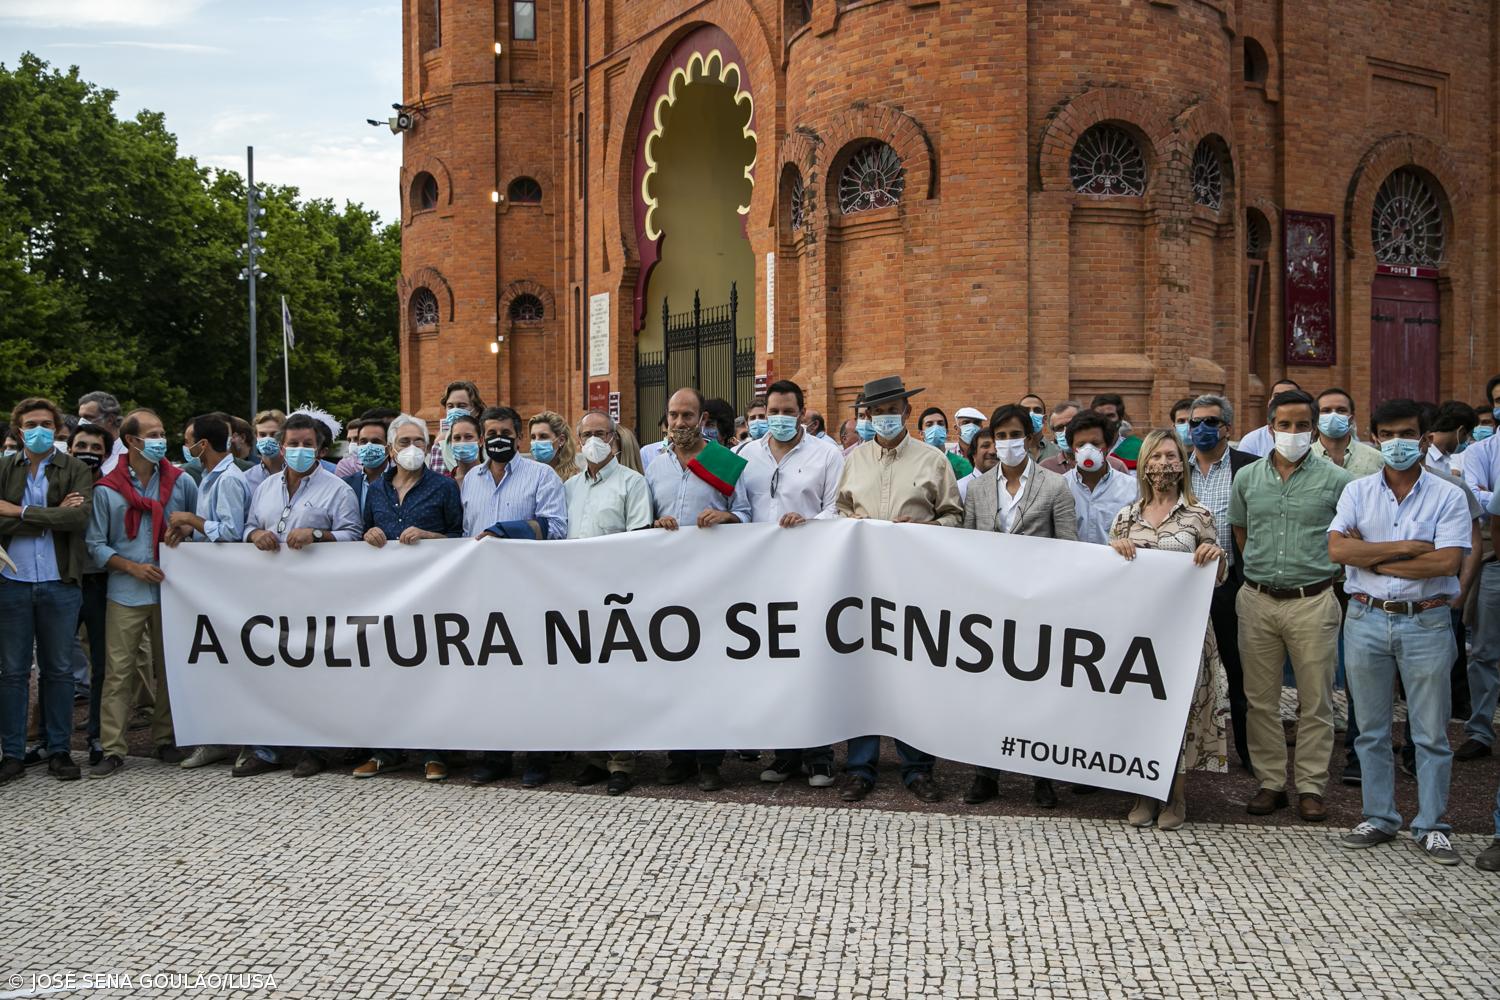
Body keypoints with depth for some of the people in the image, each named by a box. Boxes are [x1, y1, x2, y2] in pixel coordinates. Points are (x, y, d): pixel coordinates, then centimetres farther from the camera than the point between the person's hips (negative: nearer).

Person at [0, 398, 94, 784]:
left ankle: (59, 750, 15)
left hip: (60, 583, -1)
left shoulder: (77, 471, 3)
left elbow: (80, 517, -15)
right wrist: (53, 516, -13)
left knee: (59, 670, 7)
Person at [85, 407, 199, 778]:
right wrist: (133, 567, -11)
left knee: (169, 668, 9)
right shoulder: (107, 489, 0)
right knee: (117, 671, -3)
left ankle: (165, 739, 21)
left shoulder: (181, 482, 5)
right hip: (126, 594, -2)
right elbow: (96, 545, 0)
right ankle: (112, 749, 1)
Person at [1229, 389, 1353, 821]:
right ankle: (1270, 782, 18)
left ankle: (1311, 787, 13)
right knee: (1260, 699, 8)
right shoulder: (1247, 478, 7)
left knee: (1315, 702, 3)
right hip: (1258, 602, 3)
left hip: (1312, 602, -3)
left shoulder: (1334, 480, -3)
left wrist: (1325, 571, 4)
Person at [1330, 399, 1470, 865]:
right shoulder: (1358, 492, 4)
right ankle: (1379, 818, 22)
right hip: (1366, 620, 2)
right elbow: (1337, 549, -10)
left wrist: (1373, 559, -12)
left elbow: (1446, 562, -16)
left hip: (1426, 622, -2)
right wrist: (1407, 547, -13)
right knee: (1371, 730, 11)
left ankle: (1431, 826, 15)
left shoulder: (1448, 497, -2)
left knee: (1431, 733, 4)